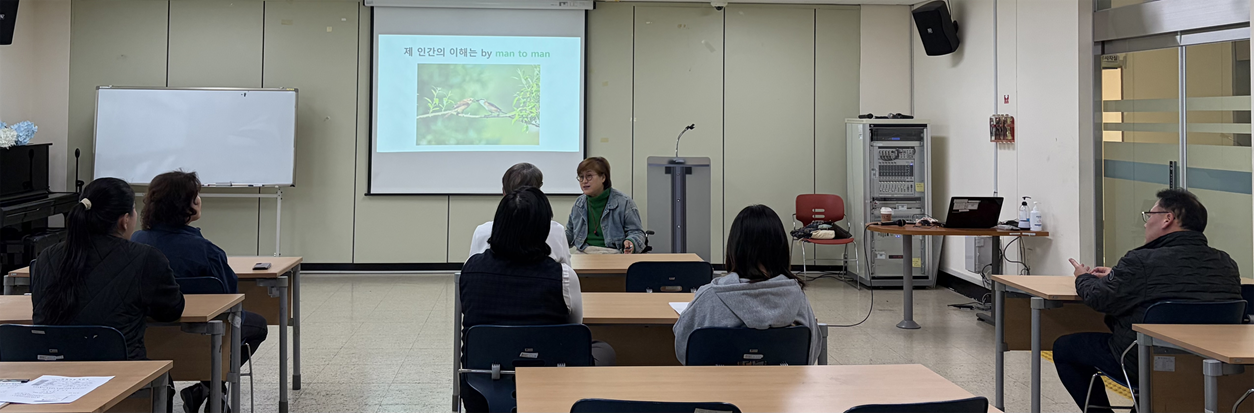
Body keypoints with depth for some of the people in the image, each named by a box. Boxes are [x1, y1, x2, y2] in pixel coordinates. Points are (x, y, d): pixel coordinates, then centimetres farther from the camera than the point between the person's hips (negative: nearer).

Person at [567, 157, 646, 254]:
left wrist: (630, 243, -19)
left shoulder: (624, 202, 2)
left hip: (611, 252, -4)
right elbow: (570, 232, 32)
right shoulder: (579, 203, 19)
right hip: (580, 251, 4)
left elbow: (637, 232, 4)